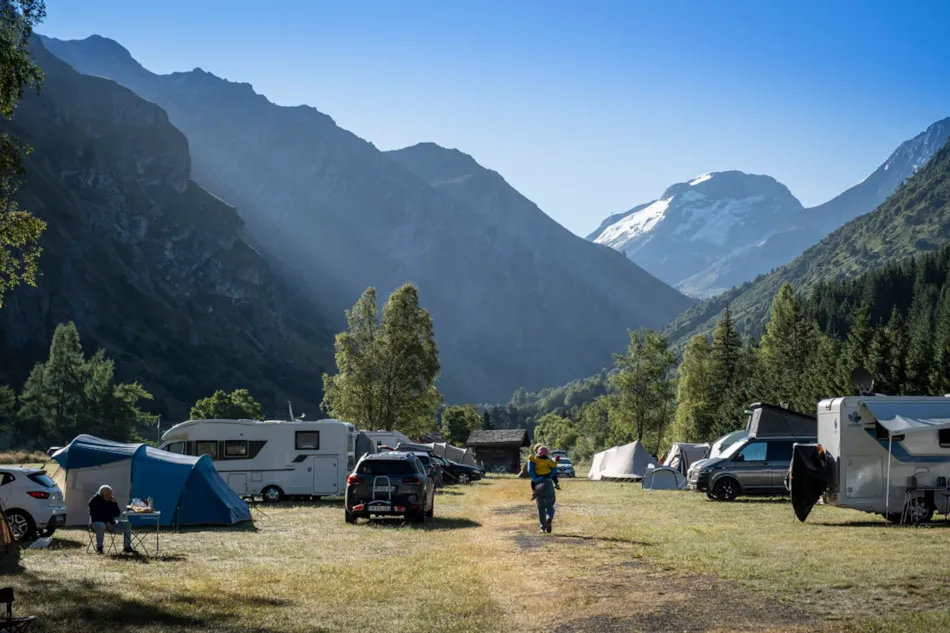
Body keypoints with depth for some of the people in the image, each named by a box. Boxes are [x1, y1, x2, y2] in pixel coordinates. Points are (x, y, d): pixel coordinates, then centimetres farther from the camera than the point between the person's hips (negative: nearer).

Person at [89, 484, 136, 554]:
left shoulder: (111, 501, 9)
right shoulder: (94, 501, -7)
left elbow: (117, 514, 5)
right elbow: (94, 516, -15)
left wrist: (114, 503, -9)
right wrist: (106, 522, -23)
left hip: (110, 523, 6)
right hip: (97, 523, -6)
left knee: (126, 524, -10)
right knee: (101, 526, -41)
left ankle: (127, 547, -9)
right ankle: (99, 547, -33)